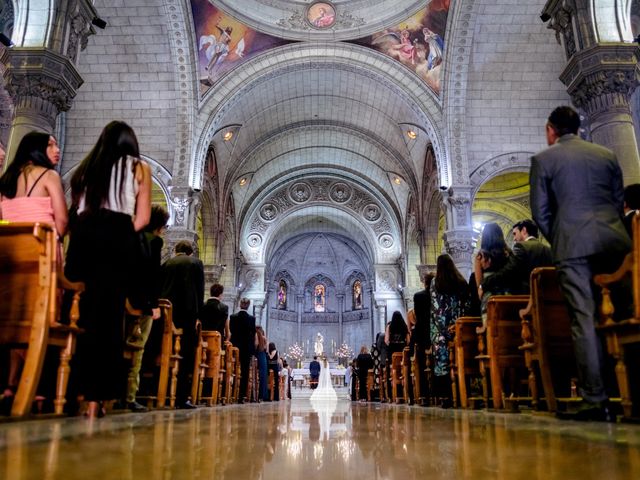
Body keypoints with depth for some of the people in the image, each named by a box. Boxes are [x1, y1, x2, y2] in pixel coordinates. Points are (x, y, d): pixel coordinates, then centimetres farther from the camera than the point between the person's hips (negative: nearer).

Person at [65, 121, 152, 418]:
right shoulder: (139, 168, 13)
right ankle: (94, 396, -5)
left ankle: (69, 391, 8)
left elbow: (75, 212, 14)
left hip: (82, 239, 3)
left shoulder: (86, 167, 22)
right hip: (118, 242, -3)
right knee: (108, 317, -4)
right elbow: (142, 218, 5)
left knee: (79, 312, 7)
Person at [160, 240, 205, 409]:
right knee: (187, 355, -1)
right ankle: (182, 397, -5)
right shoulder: (196, 262, 7)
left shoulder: (167, 263, 13)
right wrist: (199, 315, 4)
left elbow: (160, 287, 12)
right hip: (188, 310, -3)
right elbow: (200, 289, 1)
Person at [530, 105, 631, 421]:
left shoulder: (543, 159, 4)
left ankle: (595, 401, -4)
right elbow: (619, 200, 16)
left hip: (573, 244, -4)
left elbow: (540, 211, 1)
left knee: (584, 320, -4)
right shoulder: (607, 154, 16)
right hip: (613, 238, 4)